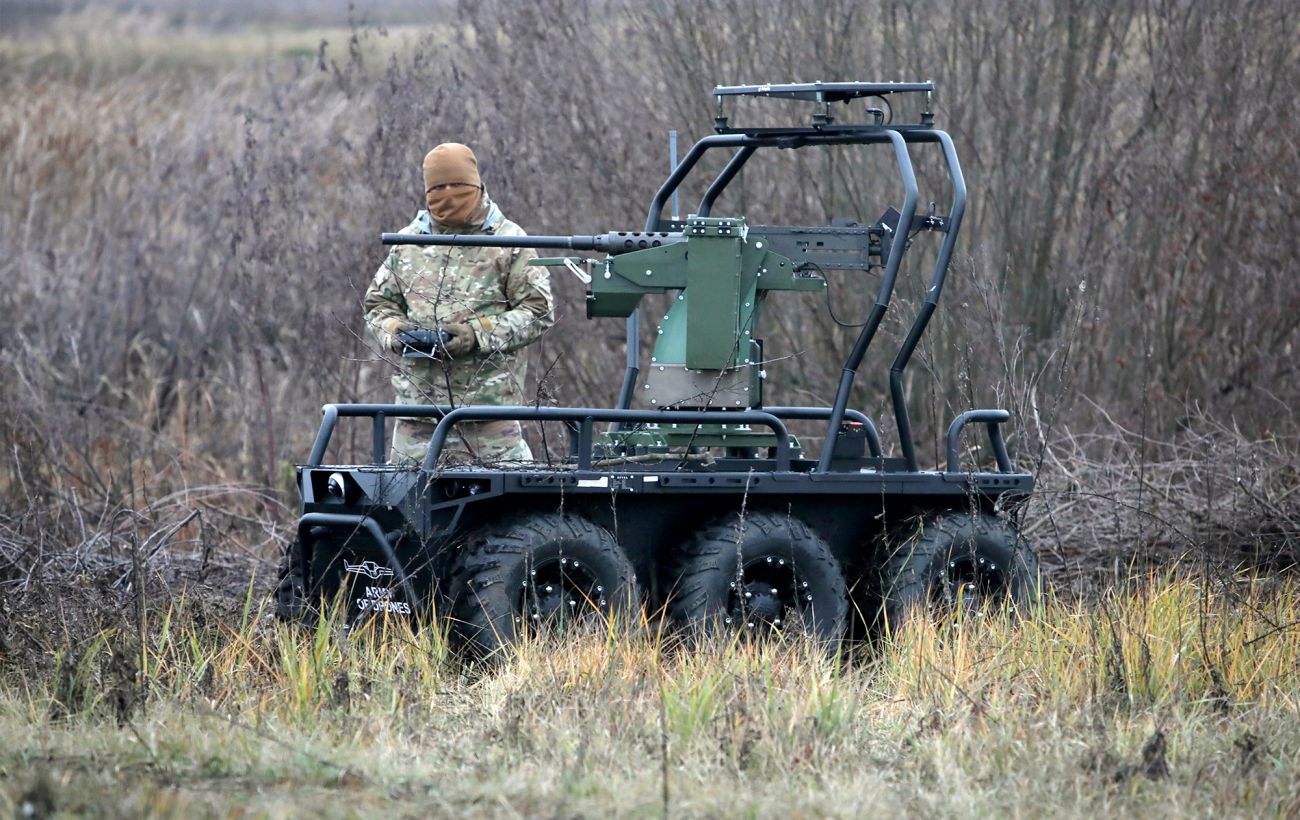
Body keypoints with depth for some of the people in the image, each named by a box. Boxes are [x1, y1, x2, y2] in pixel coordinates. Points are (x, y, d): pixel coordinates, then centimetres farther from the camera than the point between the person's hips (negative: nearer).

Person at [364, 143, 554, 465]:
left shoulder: (509, 242, 2)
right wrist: (395, 332, -3)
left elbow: (539, 310, -1)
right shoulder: (408, 243, 14)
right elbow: (378, 303, 21)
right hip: (418, 402, 3)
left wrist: (480, 334, -13)